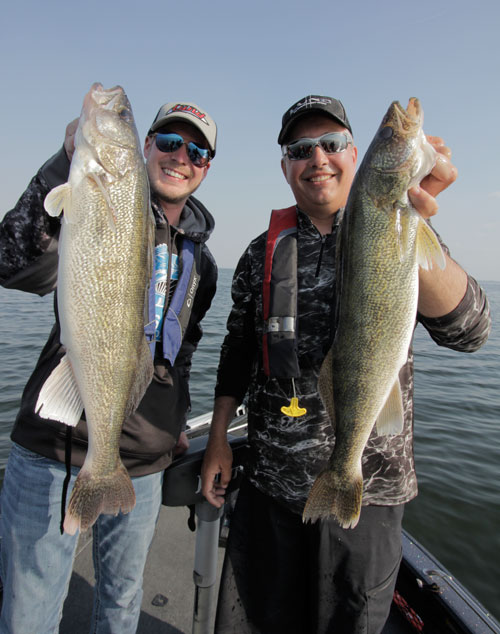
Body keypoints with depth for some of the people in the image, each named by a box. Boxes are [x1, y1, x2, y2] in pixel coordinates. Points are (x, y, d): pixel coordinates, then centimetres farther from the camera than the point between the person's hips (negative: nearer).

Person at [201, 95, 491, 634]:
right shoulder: (262, 252, 1)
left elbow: (466, 330, -23)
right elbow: (238, 349, 7)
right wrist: (217, 439, 4)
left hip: (366, 489, -1)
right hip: (268, 484, 2)